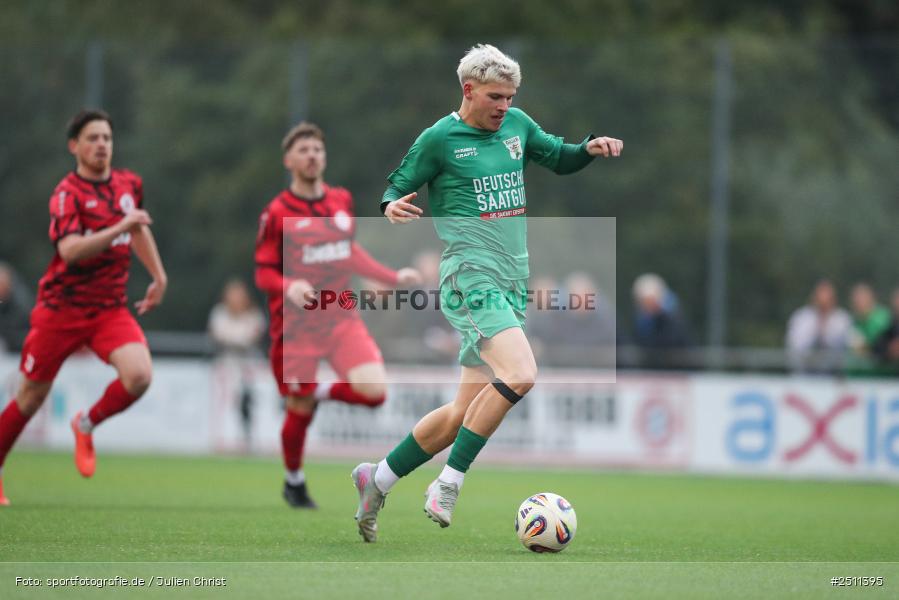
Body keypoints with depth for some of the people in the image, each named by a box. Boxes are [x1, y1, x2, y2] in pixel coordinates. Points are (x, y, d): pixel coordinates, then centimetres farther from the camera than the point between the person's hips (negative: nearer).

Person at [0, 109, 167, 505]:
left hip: (111, 308, 4)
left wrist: (159, 276, 23)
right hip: (61, 308, -4)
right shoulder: (67, 193, -14)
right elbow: (70, 249, -30)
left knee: (139, 375, -21)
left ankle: (86, 426, 8)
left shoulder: (129, 185, 4)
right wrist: (119, 227, -36)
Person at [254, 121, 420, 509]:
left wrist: (393, 277, 17)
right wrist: (289, 286, -26)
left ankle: (318, 393, 13)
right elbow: (263, 273, -6)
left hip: (342, 319, 4)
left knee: (374, 391, -17)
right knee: (300, 412, 3)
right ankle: (294, 483, 30)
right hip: (295, 326, -4)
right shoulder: (277, 212, -7)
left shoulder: (341, 201, 7)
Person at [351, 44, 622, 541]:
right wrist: (392, 207, -21)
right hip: (470, 278, -7)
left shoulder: (517, 125, 13)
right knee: (520, 374, -27)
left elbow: (559, 159, 25)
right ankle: (449, 484, -18)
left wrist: (590, 149, 5)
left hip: (512, 284, 7)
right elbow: (398, 188, 2)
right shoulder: (439, 138, -4)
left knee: (464, 412, 7)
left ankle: (378, 479, 22)